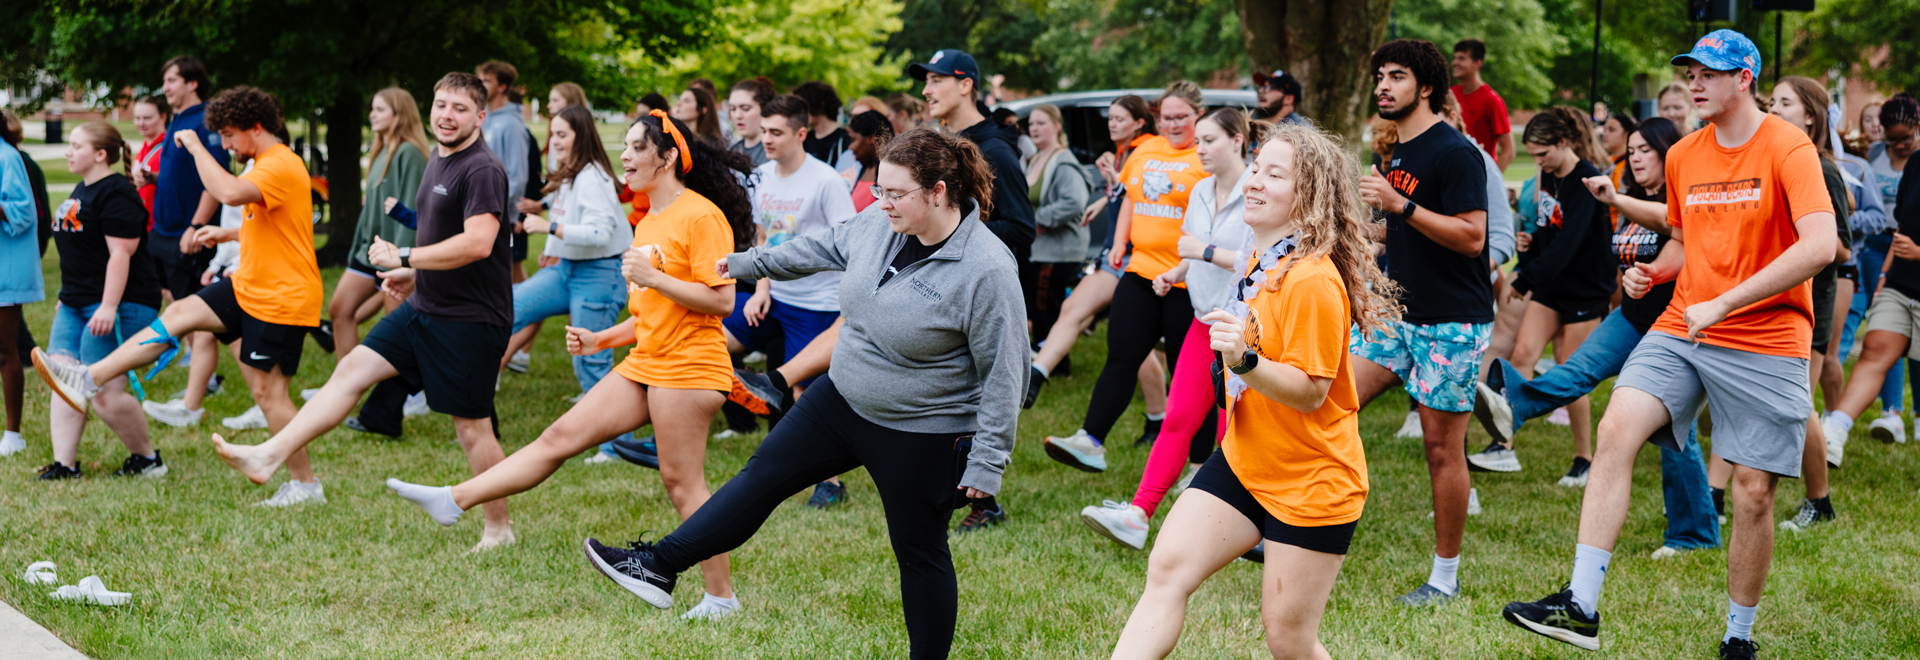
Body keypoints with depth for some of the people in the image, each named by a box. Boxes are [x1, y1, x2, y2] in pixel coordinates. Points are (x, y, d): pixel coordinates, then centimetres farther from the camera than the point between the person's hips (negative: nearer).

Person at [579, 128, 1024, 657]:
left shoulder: (987, 270, -26)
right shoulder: (879, 222, -6)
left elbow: (1003, 374, -21)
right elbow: (824, 248, 16)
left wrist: (987, 464, -19)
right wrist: (747, 263, 23)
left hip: (919, 435, -7)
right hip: (843, 397, 7)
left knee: (919, 554, 7)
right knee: (764, 475, 9)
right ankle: (659, 567, 15)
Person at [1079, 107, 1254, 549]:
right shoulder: (1201, 192, 12)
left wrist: (1205, 252, -20)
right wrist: (1175, 274, 6)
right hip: (1205, 321, 7)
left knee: (1231, 433, -1)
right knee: (1178, 419, 2)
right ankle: (1138, 514, -3)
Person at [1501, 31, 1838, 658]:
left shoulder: (1788, 149, -10)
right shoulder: (1682, 156, 10)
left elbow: (1820, 244, -24)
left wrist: (1723, 304, -26)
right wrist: (1652, 271, 3)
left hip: (1766, 342, -5)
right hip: (1681, 329, 5)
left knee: (1753, 491, -2)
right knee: (1615, 430, -16)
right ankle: (1581, 607, -15)